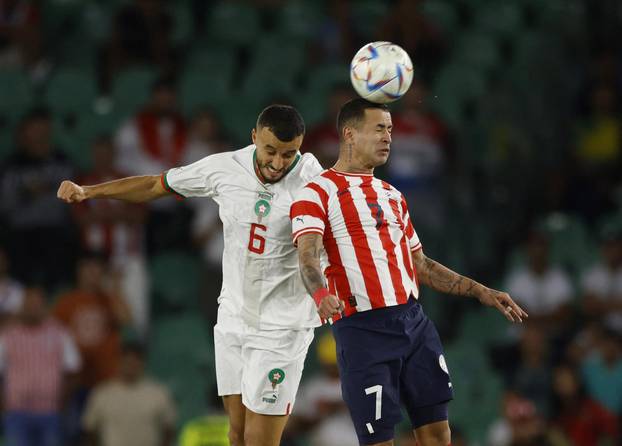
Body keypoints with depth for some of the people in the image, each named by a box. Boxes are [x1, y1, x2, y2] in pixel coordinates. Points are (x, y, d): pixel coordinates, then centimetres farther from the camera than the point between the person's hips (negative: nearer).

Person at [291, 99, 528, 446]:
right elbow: (308, 256, -18)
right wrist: (322, 295, -39)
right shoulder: (318, 193, -2)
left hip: (414, 322, 7)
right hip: (363, 329, -7)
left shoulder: (392, 195, 22)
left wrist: (480, 292, 21)